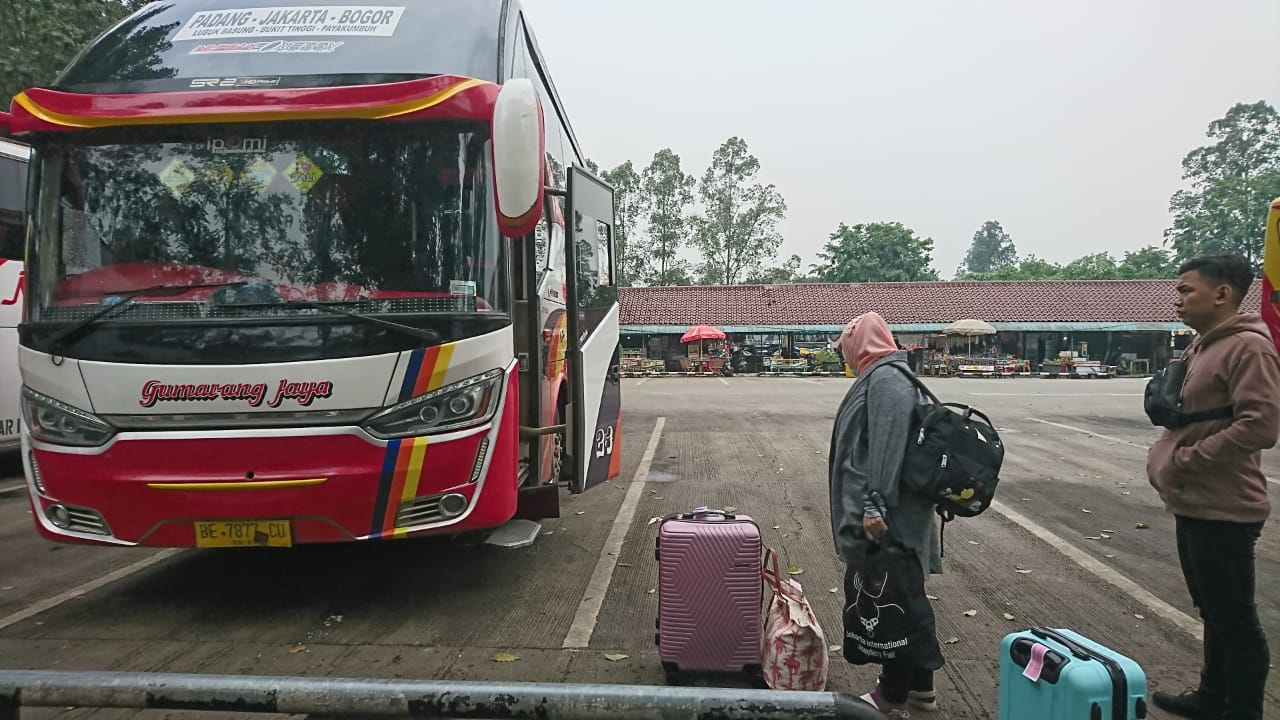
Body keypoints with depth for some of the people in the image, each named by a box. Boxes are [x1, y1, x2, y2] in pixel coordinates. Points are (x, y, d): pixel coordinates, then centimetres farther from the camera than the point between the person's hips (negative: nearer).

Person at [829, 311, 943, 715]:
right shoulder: (885, 376, 16)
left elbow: (888, 444, -25)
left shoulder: (885, 378, -15)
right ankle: (919, 688, 29)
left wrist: (875, 504, -28)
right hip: (895, 513, 10)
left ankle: (894, 693, 14)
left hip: (889, 517, -10)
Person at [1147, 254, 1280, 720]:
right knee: (1213, 612, 21)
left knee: (1235, 620, 1)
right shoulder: (1202, 346, 14)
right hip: (1194, 505, 10)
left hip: (1222, 511, -10)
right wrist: (1166, 459, 8)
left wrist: (1184, 461, -21)